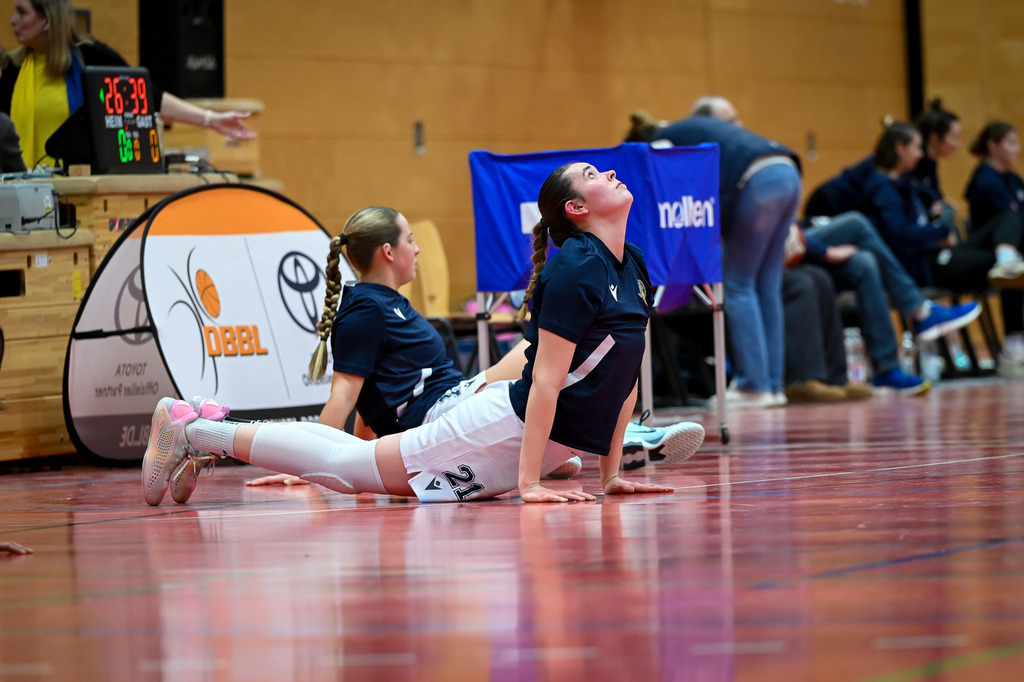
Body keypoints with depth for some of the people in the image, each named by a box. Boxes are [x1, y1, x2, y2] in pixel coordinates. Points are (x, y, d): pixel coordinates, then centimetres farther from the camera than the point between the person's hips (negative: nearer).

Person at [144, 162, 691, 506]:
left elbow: (627, 376, 13)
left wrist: (611, 473, 9)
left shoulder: (632, 266, 8)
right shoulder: (575, 269, -19)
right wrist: (527, 482, -25)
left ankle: (212, 438, 22)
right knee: (346, 464, -2)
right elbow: (545, 381, -23)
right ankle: (190, 430, 8)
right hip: (508, 425, -8)